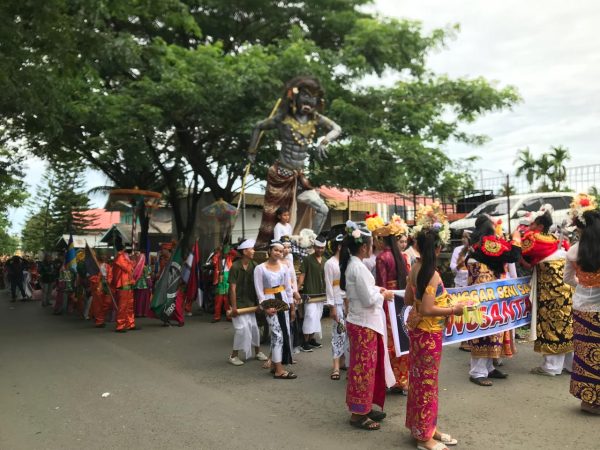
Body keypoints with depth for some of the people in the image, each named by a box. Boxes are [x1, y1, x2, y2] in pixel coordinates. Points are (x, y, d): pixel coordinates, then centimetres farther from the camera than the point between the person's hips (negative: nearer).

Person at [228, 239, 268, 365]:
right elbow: (232, 288, -16)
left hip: (250, 302, 5)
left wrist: (257, 301, -1)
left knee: (253, 327, 11)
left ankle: (257, 352, 28)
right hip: (238, 303, -5)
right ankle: (234, 355, 8)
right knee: (242, 328, -7)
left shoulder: (254, 265, -2)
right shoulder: (235, 267, -17)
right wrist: (234, 307, -17)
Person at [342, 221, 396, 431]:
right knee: (363, 368, 2)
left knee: (366, 366, 18)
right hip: (364, 324, -10)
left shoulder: (351, 264, 7)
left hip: (360, 322, 10)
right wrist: (383, 295, -5)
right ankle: (358, 414, 14)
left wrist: (376, 290, 9)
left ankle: (364, 408, 30)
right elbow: (369, 300, -22)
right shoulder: (359, 267, -22)